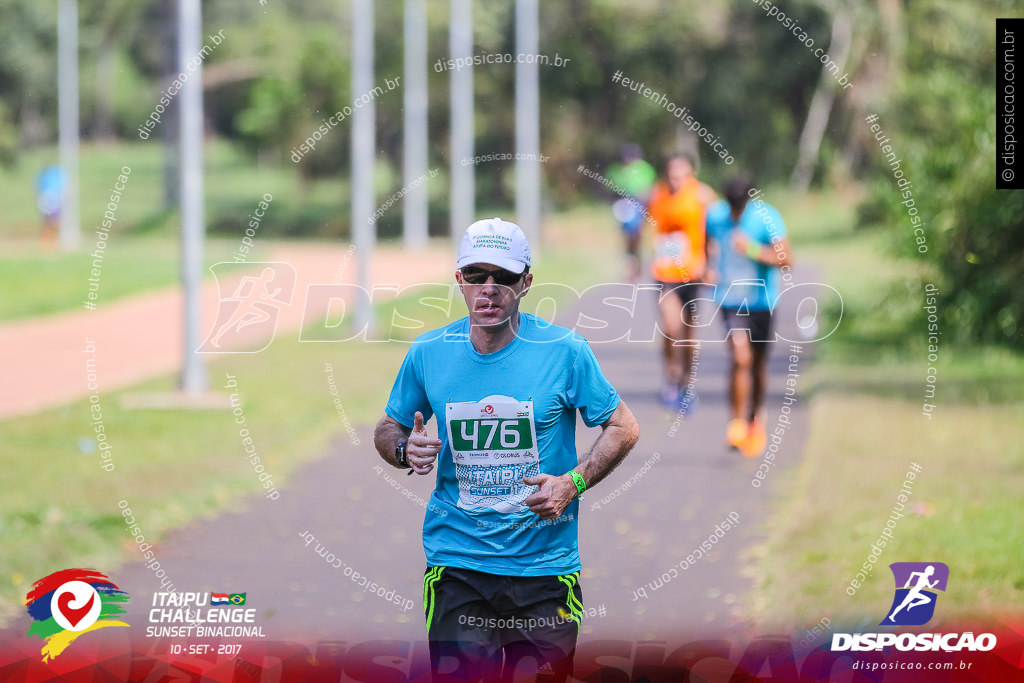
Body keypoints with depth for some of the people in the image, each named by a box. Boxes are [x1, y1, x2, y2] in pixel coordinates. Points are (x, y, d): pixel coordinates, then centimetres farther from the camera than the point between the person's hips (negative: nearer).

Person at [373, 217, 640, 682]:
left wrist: (572, 483, -11)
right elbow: (388, 429, 15)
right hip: (456, 568, 1)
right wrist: (405, 450, -8)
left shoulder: (565, 351, -5)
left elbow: (623, 428, 4)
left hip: (544, 565, -1)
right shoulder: (427, 353, 1)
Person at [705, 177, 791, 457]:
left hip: (762, 300, 0)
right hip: (730, 297, 0)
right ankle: (738, 421, -4)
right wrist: (708, 268, 2)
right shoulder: (715, 214, -5)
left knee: (759, 362, 11)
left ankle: (757, 416, 35)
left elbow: (784, 259, -21)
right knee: (740, 358, -16)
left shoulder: (767, 218, -15)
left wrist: (753, 249, -32)